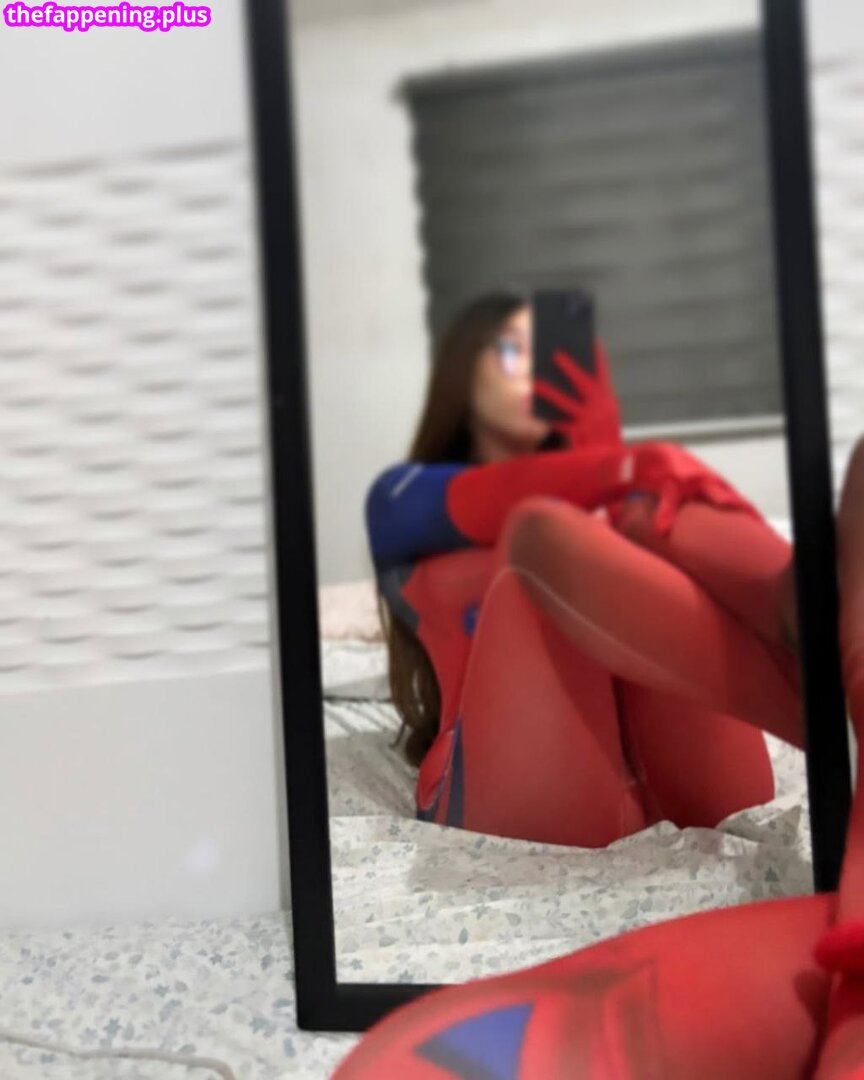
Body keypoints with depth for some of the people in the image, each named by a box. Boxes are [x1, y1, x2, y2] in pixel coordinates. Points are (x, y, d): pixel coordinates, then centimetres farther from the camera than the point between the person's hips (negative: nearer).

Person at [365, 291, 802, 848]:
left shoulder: (606, 506, 30)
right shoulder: (402, 497, 20)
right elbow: (490, 501, -5)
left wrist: (607, 452, -2)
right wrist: (633, 465, -21)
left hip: (680, 796, 3)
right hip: (523, 812, -2)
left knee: (656, 510, -17)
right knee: (542, 526, -24)